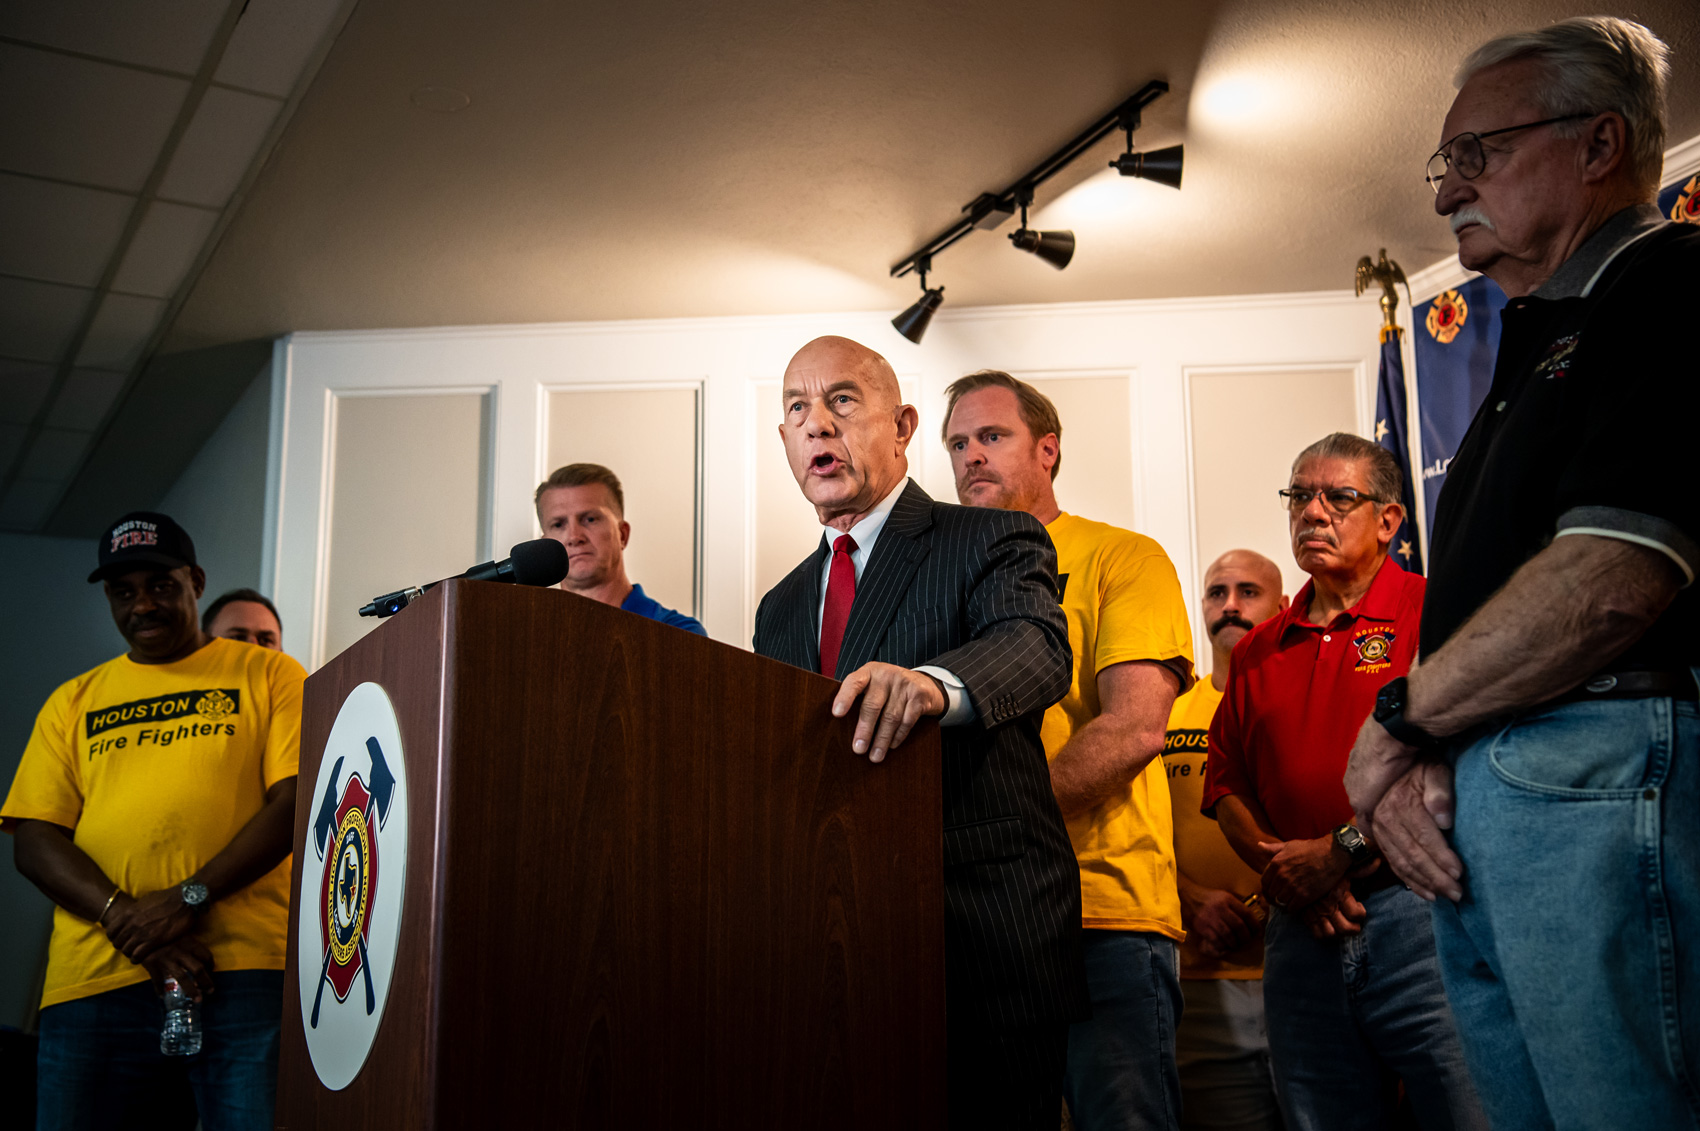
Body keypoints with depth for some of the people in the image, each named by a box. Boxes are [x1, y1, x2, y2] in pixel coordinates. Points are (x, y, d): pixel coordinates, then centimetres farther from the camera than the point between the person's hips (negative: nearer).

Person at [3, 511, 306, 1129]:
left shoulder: (270, 675, 10)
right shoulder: (73, 702, 19)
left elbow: (297, 802, -2)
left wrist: (188, 899, -12)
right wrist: (123, 918, -8)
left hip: (245, 969, -3)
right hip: (93, 982, 3)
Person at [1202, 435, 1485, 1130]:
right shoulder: (1257, 652, 18)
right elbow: (1226, 786, 14)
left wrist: (1344, 849, -14)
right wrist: (1284, 872, -4)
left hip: (1421, 914, -5)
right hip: (1301, 932, 5)